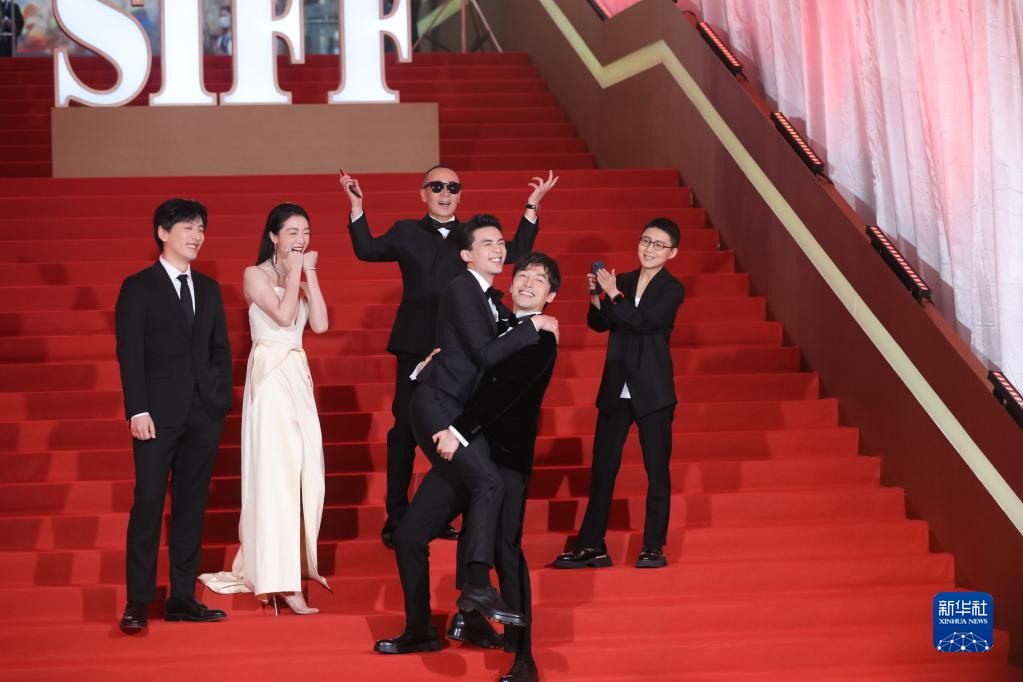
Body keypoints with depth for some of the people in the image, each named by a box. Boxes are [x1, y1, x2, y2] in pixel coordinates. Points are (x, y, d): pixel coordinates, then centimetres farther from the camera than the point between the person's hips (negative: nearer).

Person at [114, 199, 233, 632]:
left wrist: (222, 400, 4)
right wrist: (138, 410, -13)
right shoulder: (138, 287, 0)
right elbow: (129, 353, -6)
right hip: (158, 415, -5)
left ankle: (183, 598, 11)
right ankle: (138, 604, -2)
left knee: (192, 507, 6)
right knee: (148, 505, -6)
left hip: (204, 416, 5)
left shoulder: (209, 289, 15)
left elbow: (221, 349, 15)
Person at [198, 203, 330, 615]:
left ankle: (299, 562, 23)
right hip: (269, 377, -7)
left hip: (298, 377, 7)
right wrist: (295, 273, -7)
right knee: (276, 473, -12)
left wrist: (310, 274, 1)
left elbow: (320, 324, 2)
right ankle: (281, 581, -16)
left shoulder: (301, 278, 16)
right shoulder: (256, 275, -3)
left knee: (306, 472, 7)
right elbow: (283, 315, -17)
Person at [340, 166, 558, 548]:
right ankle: (396, 519, 6)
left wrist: (532, 206, -4)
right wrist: (357, 206, -12)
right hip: (416, 345, -2)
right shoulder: (406, 233, 10)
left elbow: (516, 252, 1)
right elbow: (367, 250, -4)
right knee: (405, 430, -1)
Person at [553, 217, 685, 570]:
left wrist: (612, 294, -17)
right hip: (617, 390, 4)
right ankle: (591, 546, 9)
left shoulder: (672, 289, -5)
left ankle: (654, 547, 9)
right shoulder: (622, 282, 8)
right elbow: (599, 324, 5)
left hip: (653, 393, -4)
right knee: (602, 467, 5)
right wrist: (595, 296, -11)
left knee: (657, 469, 2)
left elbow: (644, 321, -19)